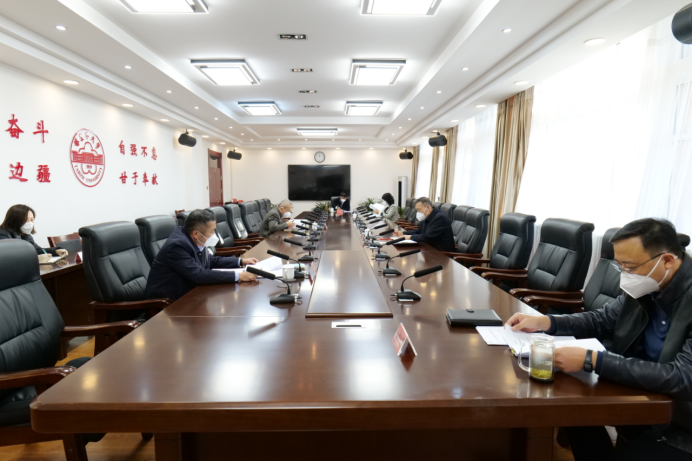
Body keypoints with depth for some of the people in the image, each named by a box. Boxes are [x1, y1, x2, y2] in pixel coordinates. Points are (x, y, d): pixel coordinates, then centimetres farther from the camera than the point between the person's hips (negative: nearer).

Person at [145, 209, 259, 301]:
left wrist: (241, 262, 5)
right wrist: (238, 276, -32)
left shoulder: (196, 241, -3)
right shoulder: (177, 245, -25)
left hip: (185, 293, 7)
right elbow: (199, 275, -32)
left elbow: (211, 261, 13)